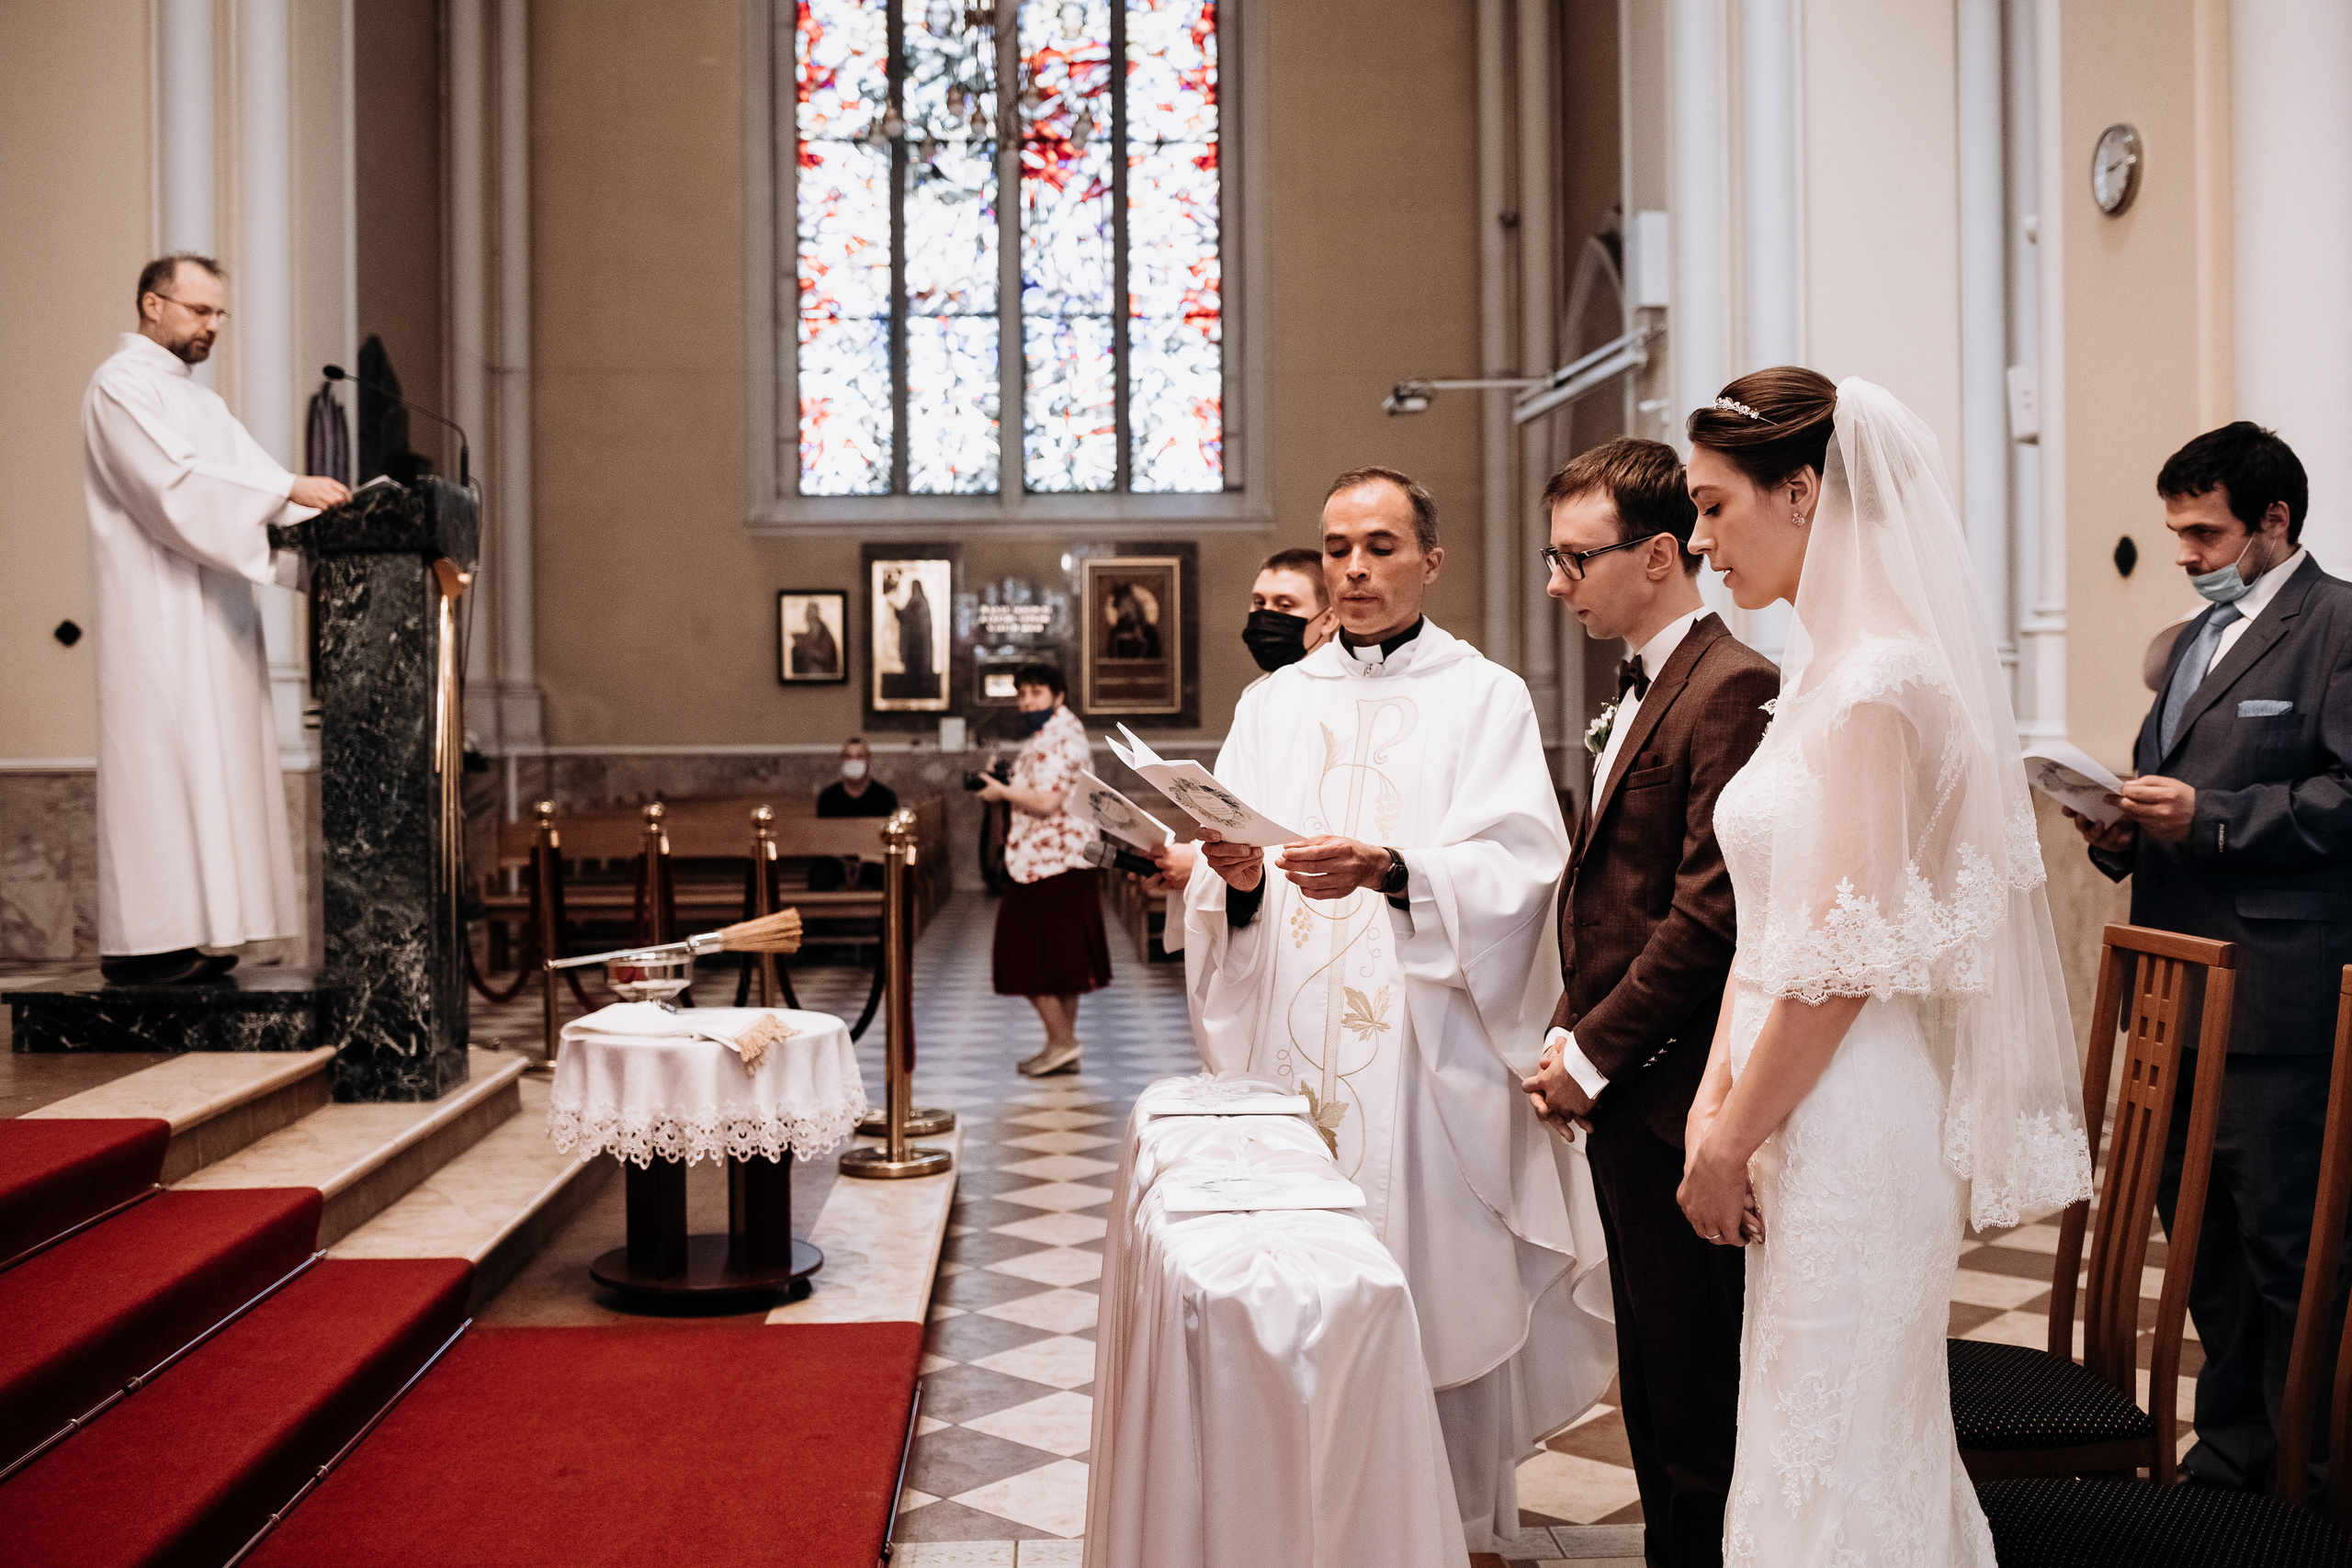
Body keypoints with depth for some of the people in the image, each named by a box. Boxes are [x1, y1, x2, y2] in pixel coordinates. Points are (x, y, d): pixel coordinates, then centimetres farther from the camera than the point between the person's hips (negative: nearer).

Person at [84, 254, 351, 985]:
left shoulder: (202, 402, 22)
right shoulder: (120, 386, -5)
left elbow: (253, 481, 14)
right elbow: (175, 481, -19)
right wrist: (287, 489, -23)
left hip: (214, 620, 9)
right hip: (157, 616, -9)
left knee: (213, 763, 5)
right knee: (161, 763, -10)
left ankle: (198, 932, 8)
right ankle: (145, 943, -8)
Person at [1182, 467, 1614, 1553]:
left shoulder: (1486, 698, 3)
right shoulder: (1273, 704, 13)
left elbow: (1519, 868, -11)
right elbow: (1222, 900, 8)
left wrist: (1391, 872, -26)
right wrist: (1239, 880, -15)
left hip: (1433, 1055, -3)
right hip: (1296, 1052, 3)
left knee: (1446, 1292, 1)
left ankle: (1468, 1520, 18)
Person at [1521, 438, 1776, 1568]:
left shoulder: (1733, 689, -15)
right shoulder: (1641, 689, 16)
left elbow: (1709, 912, -21)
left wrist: (1592, 1054, -13)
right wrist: (1567, 1036, 9)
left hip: (1677, 1098, -10)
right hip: (1624, 1096, 10)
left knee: (1696, 1395, 2)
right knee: (1654, 1380, 18)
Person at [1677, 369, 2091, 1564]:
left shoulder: (1875, 678, -17)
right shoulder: (1819, 667, 12)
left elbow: (1847, 962, -20)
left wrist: (1731, 1145, -12)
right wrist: (1714, 1100, 5)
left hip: (1850, 1131, -9)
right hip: (1807, 1120, 9)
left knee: (1830, 1466, 3)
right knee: (1864, 1446, 18)